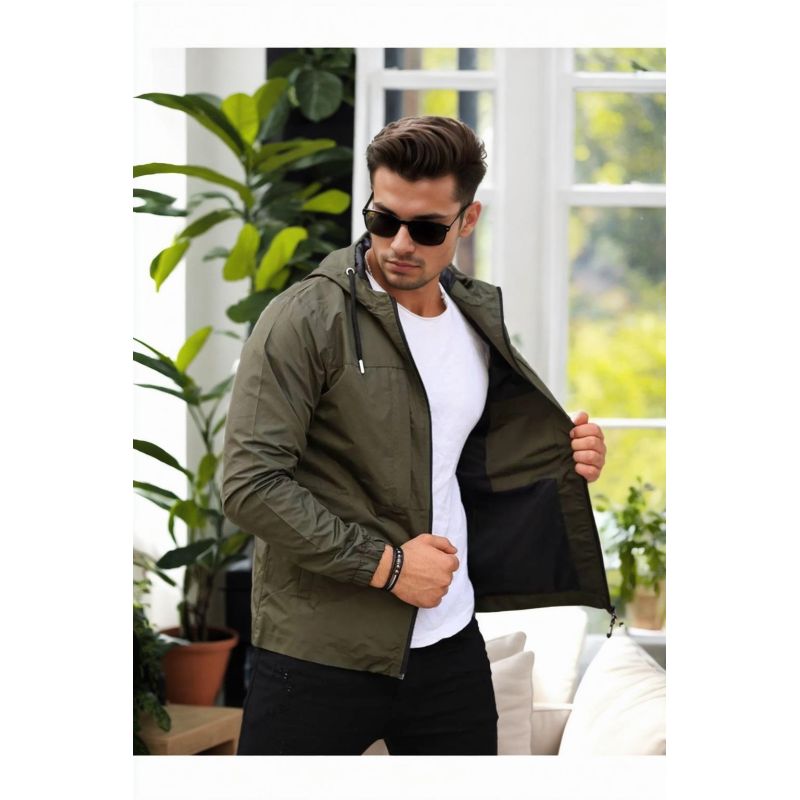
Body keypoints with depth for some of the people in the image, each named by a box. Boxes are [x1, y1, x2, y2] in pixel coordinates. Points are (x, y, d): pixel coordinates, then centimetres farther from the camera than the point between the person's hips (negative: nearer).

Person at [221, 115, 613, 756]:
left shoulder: (481, 322, 9)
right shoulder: (307, 318, -11)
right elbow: (250, 484, -17)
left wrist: (567, 459, 5)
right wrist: (385, 564, -18)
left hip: (449, 647, 6)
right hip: (320, 653, -5)